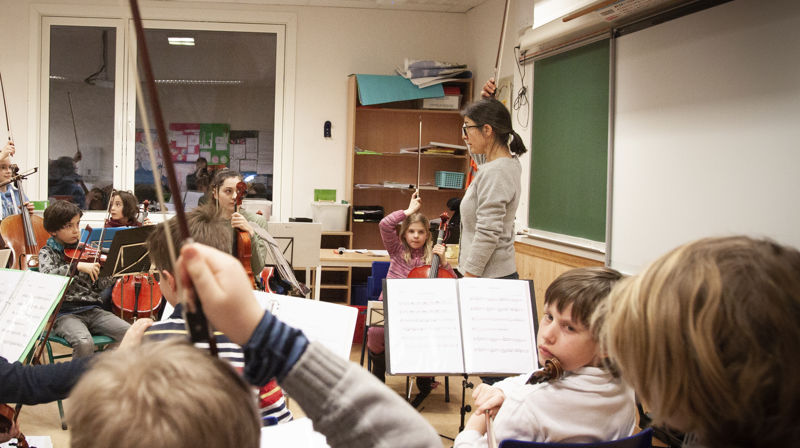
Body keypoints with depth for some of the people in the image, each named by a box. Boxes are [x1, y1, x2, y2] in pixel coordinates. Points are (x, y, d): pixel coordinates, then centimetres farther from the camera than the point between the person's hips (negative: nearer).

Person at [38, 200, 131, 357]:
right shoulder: (47, 252, 5)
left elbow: (97, 287, 12)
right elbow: (46, 275, -18)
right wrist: (78, 266, -25)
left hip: (92, 310, 4)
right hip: (65, 313, -4)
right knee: (84, 343, -34)